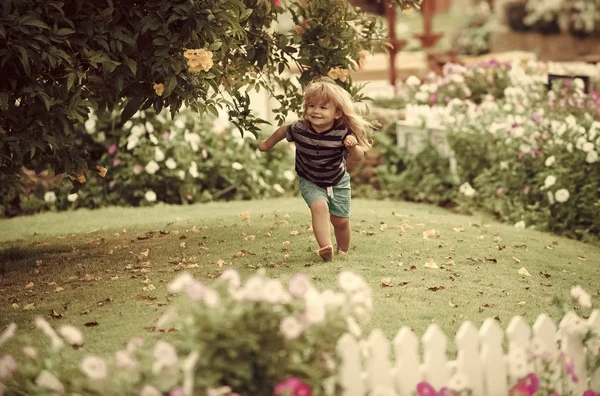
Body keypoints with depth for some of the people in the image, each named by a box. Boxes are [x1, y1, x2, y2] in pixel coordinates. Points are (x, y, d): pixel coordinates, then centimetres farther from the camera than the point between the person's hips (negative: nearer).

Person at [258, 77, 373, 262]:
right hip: (310, 182, -1)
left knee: (341, 221, 9)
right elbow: (282, 131, -2)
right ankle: (326, 248, -32)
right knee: (320, 207, -28)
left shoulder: (343, 133, -27)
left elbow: (358, 157, -22)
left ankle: (342, 251, 35)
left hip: (338, 182, 1)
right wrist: (267, 144, 16)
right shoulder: (299, 129, -24)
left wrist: (353, 146, -45)